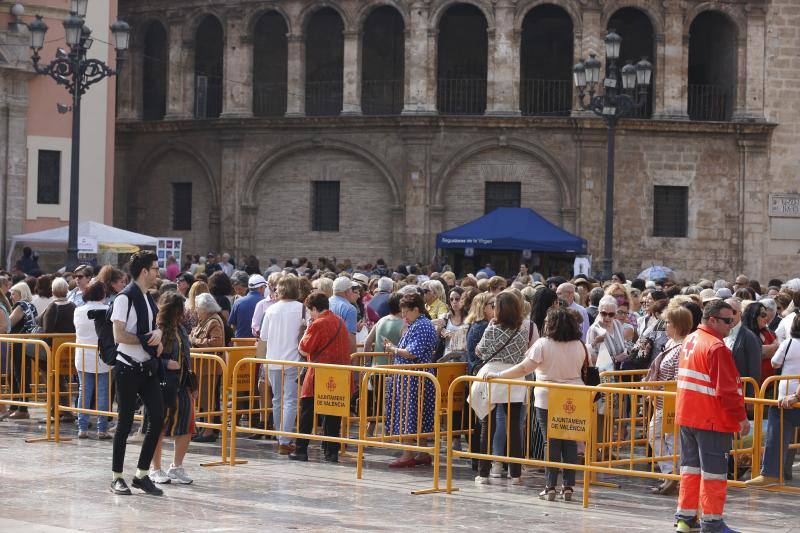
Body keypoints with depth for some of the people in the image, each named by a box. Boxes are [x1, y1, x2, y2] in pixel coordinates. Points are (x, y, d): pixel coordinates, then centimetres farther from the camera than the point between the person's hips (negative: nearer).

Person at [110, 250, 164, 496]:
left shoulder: (148, 298, 13)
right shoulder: (125, 298, -13)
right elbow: (119, 335, -19)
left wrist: (158, 333, 0)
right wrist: (148, 339, -11)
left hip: (147, 367, 8)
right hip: (127, 369, -8)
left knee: (157, 419, 2)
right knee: (125, 423, 0)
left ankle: (142, 475, 11)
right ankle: (117, 477, 11)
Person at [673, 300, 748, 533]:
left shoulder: (690, 341, 11)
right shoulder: (717, 348, -18)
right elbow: (727, 389, -20)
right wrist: (742, 417, -12)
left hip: (686, 416, 9)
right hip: (712, 419, -9)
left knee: (690, 467, 15)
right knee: (714, 472, -1)